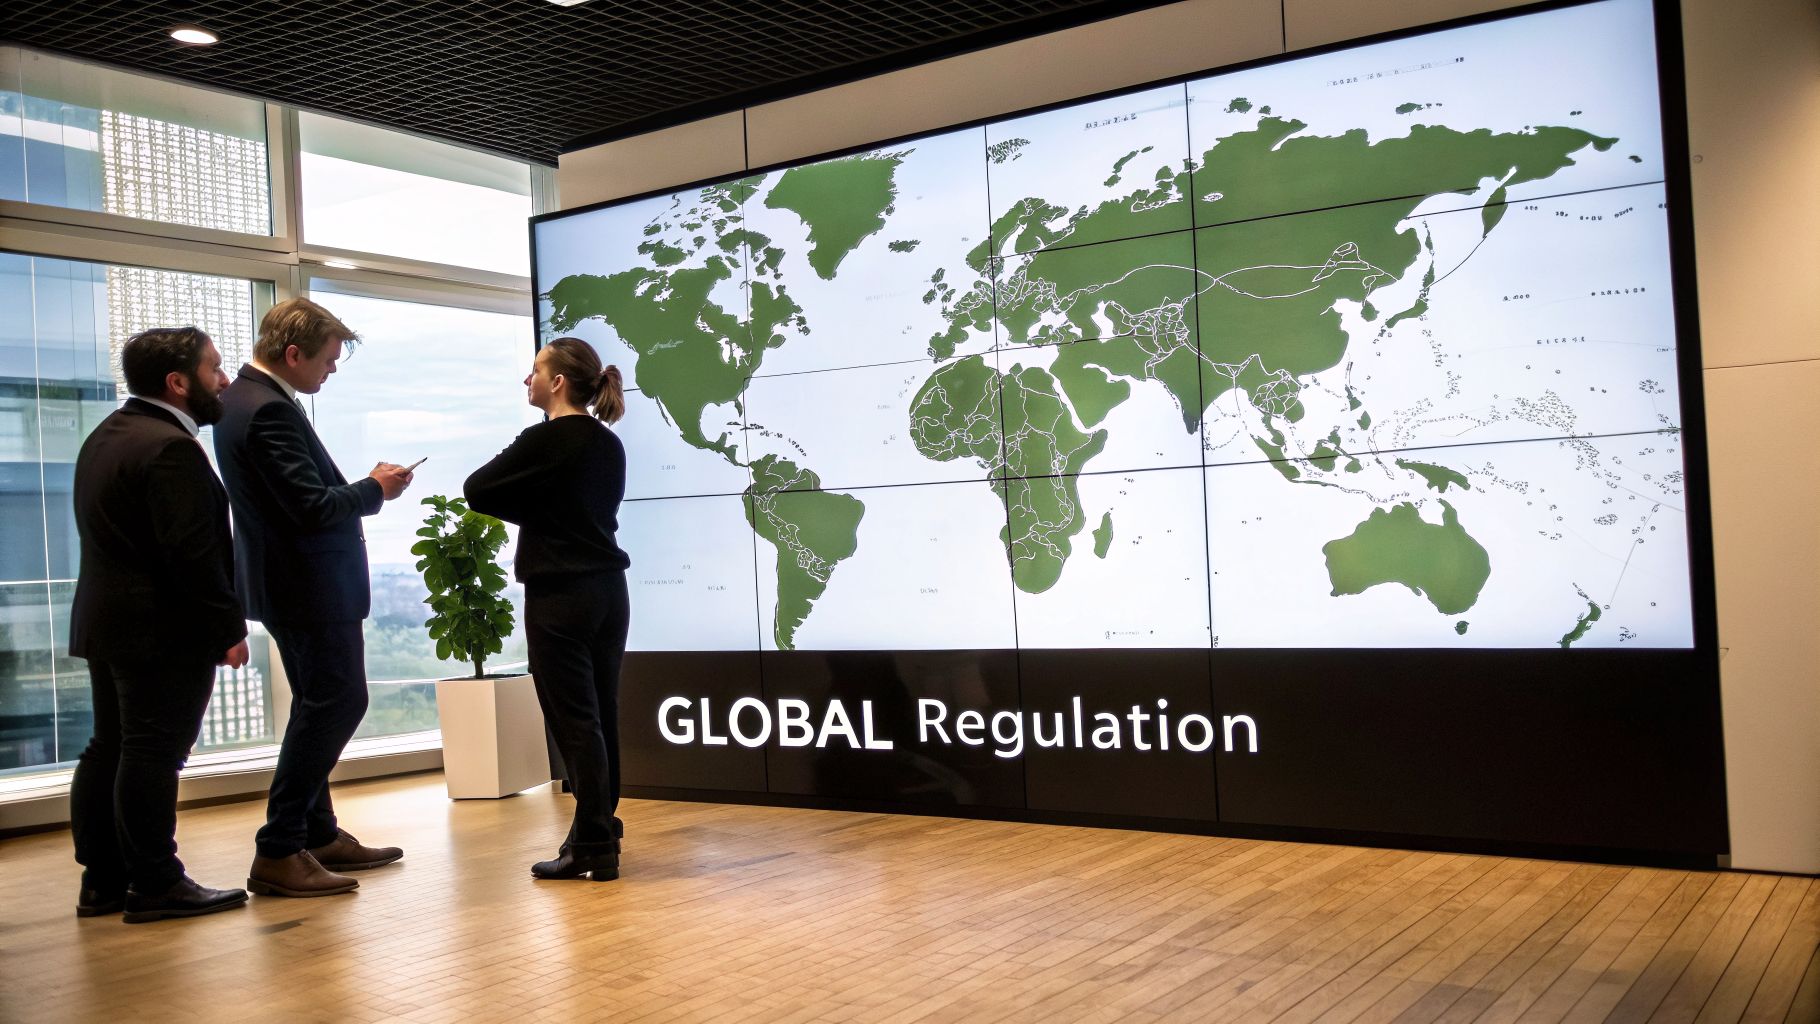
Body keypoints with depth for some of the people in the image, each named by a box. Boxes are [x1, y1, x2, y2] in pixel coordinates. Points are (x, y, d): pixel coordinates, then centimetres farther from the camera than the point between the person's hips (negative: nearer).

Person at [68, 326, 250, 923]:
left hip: (107, 621, 10)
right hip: (163, 628, -10)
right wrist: (229, 626, -17)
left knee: (110, 750, 13)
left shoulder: (109, 435, 15)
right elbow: (191, 550, -23)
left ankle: (102, 881, 20)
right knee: (152, 754, -4)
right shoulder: (170, 447, -18)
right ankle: (156, 886, 3)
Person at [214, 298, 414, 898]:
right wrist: (375, 489, -10)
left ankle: (317, 834, 28)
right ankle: (278, 854, -2)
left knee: (319, 705, 18)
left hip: (292, 582, 11)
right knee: (337, 702, -6)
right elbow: (314, 507, -25)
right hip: (312, 587, -11)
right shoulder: (269, 411, -22)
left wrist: (363, 489, 6)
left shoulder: (245, 397, 11)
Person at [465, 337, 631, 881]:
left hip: (560, 596, -7)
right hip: (608, 591, 7)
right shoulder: (610, 445, 11)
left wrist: (526, 511, 8)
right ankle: (598, 832, 21)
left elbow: (476, 490, -5)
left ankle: (594, 848, 0)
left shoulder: (544, 440, -11)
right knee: (600, 718, 12)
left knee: (574, 721, -3)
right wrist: (538, 515, 5)